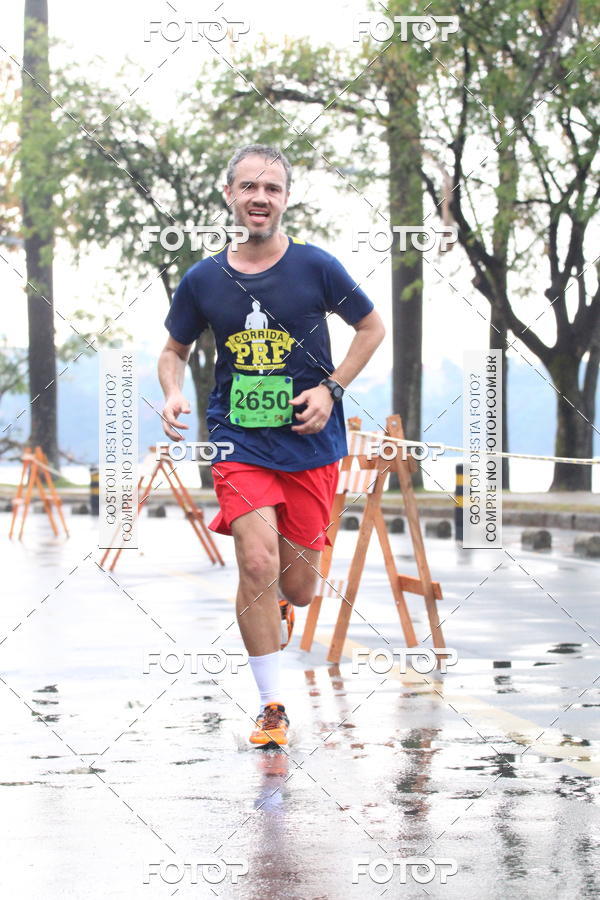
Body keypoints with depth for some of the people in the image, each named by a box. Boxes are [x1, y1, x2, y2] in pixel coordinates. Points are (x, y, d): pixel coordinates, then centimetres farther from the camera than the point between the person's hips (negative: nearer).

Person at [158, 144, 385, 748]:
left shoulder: (315, 267, -5)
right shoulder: (202, 280, -1)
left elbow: (372, 327, 7)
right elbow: (174, 351, 14)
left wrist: (331, 388, -4)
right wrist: (173, 396, -7)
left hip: (311, 444, 0)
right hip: (239, 441, 0)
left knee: (298, 586, 4)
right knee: (258, 564, -18)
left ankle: (277, 605, 45)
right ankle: (272, 706, -3)